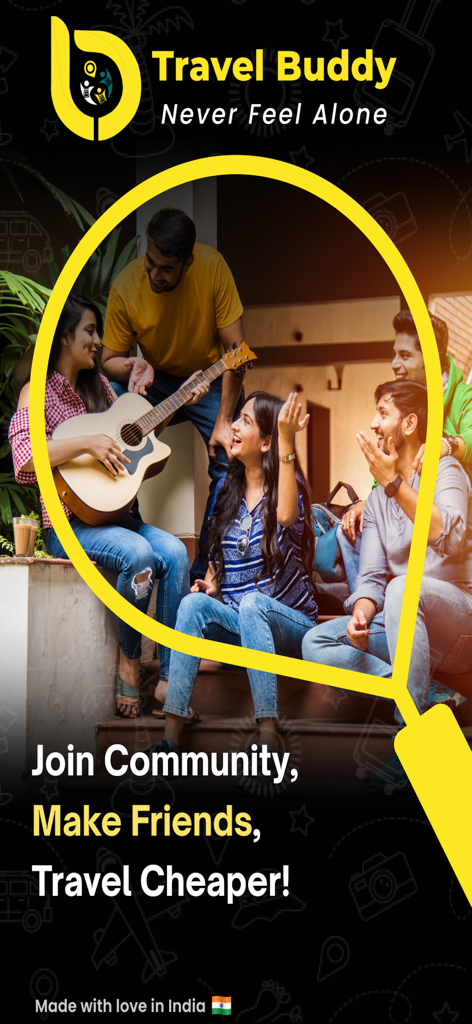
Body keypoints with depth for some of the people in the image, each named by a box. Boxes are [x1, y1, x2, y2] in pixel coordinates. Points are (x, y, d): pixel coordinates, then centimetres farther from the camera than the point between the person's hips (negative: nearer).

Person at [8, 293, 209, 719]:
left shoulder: (98, 385, 16)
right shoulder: (38, 392, -3)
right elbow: (23, 456, -20)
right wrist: (86, 443, -25)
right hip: (67, 522, -6)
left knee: (174, 552, -21)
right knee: (138, 552, -32)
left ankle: (170, 678, -18)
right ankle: (129, 660, -11)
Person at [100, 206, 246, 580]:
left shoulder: (212, 266, -22)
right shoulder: (126, 287, -18)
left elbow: (235, 348, -20)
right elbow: (109, 359, -7)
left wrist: (223, 422, -25)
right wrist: (134, 366, -32)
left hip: (211, 379, -1)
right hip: (155, 380, 1)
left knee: (229, 464, -23)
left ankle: (205, 571, -6)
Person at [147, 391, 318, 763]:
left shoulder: (285, 487, -5)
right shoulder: (227, 490, 12)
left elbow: (287, 515, -32)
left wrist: (287, 440, -34)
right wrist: (209, 585, -1)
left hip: (290, 623, -5)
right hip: (236, 621, 5)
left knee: (252, 603, -37)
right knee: (194, 603, -26)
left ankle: (269, 737, -43)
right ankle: (172, 735, -31)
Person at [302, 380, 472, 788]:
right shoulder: (378, 500, 17)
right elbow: (372, 576, 8)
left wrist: (395, 483, -28)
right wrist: (361, 614, -14)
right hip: (406, 625, 6)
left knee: (406, 588, -38)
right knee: (316, 643, -13)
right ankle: (432, 701, -19)